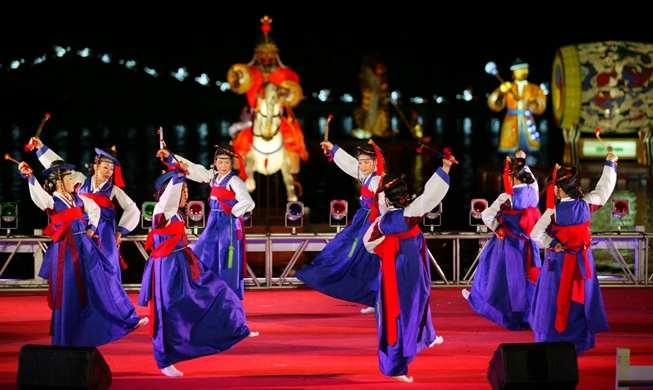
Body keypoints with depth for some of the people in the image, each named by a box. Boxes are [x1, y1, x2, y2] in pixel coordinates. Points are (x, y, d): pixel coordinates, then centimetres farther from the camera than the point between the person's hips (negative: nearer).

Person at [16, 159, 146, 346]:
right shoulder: (51, 201, -9)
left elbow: (95, 208, 28)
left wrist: (92, 228, 15)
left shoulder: (77, 199, 10)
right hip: (67, 250, -5)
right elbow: (38, 194, -31)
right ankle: (65, 341, 10)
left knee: (103, 282, 8)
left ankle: (128, 319, 16)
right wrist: (29, 177, -49)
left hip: (85, 246, 6)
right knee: (69, 295, 0)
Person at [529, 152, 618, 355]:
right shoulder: (586, 204, -9)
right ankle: (578, 340, 19)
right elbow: (604, 189, 6)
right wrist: (610, 164, 17)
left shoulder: (553, 211, -17)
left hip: (559, 262, -3)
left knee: (556, 301, 6)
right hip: (581, 260, 3)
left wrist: (552, 245, -10)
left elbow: (536, 233, -22)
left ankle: (551, 340, 10)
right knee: (580, 299, 13)